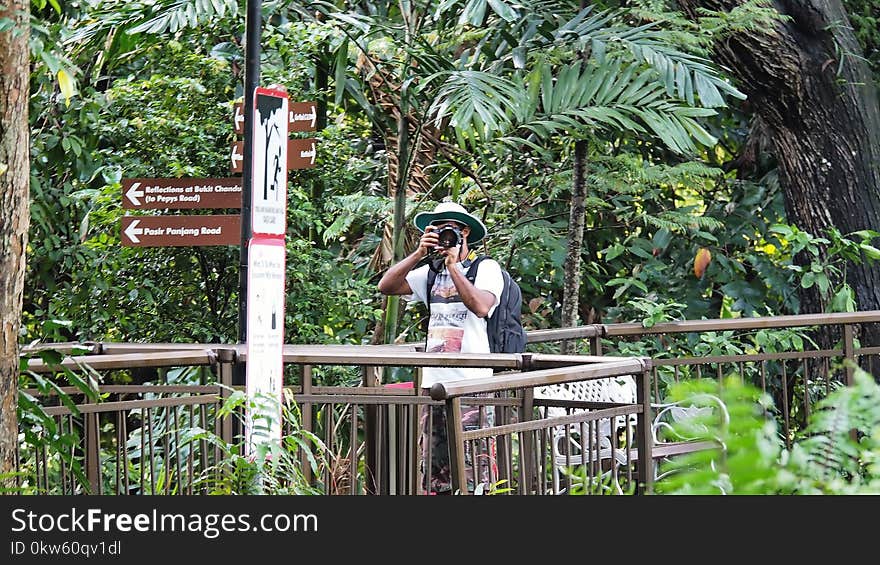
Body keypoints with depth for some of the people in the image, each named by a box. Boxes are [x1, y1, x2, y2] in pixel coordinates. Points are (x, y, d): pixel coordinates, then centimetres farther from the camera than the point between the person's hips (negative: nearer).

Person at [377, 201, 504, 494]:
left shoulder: (486, 268, 1)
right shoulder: (430, 273, 17)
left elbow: (481, 306, -18)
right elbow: (386, 286, 6)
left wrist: (453, 265, -12)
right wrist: (419, 254, -2)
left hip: (471, 384, -6)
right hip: (433, 382, 6)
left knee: (474, 468, -9)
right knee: (434, 470, 6)